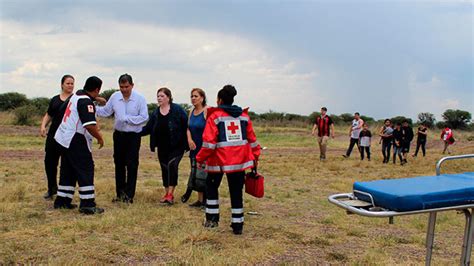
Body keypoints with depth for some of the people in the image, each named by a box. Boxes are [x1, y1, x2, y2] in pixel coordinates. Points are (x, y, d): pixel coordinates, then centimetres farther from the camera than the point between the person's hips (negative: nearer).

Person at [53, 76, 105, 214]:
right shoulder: (86, 102, -19)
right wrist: (100, 138, -14)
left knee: (68, 170, 18)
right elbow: (90, 125, -27)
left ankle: (62, 200, 25)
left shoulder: (77, 95, 10)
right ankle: (87, 205, -5)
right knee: (86, 170, -5)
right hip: (76, 140, -10)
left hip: (64, 139, 10)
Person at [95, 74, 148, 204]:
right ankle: (120, 193, 23)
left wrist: (127, 118, -19)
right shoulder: (115, 97, 1)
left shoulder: (140, 98, -11)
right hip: (118, 135, 5)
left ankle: (129, 195, 8)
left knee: (131, 166, -1)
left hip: (133, 136, -4)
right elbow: (105, 111, 8)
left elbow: (144, 117, -15)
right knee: (119, 164, 12)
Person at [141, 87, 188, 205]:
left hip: (176, 146, -5)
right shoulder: (155, 113, 7)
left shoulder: (178, 110, -9)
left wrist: (186, 143, -13)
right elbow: (148, 128, 8)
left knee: (172, 165, -17)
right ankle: (167, 193, 22)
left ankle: (170, 194, -11)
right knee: (164, 169, 10)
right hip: (162, 147, 6)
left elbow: (186, 126, -10)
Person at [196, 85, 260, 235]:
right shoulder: (244, 116, 9)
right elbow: (252, 139, 11)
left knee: (212, 187, 19)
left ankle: (212, 218, 21)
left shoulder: (215, 116, -5)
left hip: (219, 160, -3)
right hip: (239, 160, 3)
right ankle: (237, 225, 9)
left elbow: (209, 142, -10)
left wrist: (200, 159, -2)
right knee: (236, 192, 8)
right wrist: (255, 156, 20)